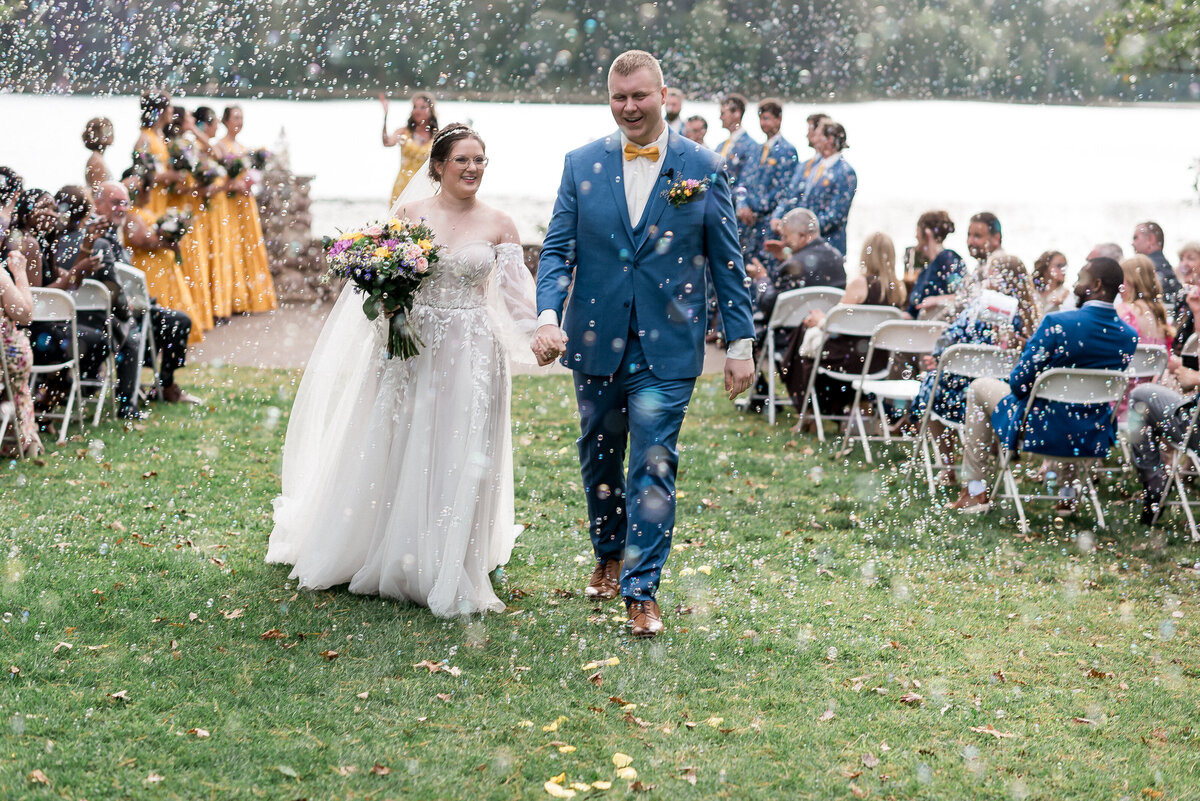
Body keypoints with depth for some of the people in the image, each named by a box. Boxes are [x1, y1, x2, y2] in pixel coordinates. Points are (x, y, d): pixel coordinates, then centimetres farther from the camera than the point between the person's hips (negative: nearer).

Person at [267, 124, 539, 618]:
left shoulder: (499, 225, 2)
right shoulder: (408, 213, 2)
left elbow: (517, 295, 0)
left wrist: (541, 333, -16)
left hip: (471, 355, 0)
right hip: (410, 347, 0)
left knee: (460, 461, 1)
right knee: (396, 454, 6)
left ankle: (449, 574, 14)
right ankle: (386, 561, 24)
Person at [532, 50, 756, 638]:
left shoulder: (703, 167, -1)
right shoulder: (582, 164, 3)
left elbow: (727, 261, 2)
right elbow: (556, 250, 1)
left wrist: (741, 343, 0)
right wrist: (548, 316, -16)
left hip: (667, 347, -2)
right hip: (596, 341, 3)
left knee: (654, 467, -5)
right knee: (599, 458, 16)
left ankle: (641, 590, 2)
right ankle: (608, 555, 39)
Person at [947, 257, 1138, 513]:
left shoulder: (1057, 324, -22)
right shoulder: (1129, 336, -5)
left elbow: (1019, 383, -17)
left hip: (1041, 432, -5)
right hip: (1094, 442, 5)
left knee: (979, 388, 21)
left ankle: (975, 492, 23)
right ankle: (1068, 494, 43)